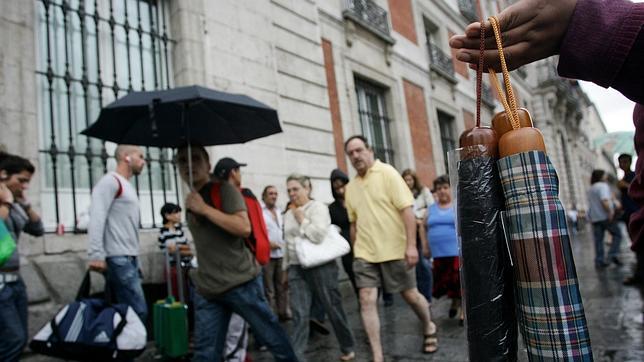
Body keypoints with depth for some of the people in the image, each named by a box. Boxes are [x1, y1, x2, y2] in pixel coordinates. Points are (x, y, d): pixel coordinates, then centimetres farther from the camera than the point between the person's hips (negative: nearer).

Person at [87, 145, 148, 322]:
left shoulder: (128, 186, 23)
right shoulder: (111, 181, -6)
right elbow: (97, 218, -17)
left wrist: (134, 257, 15)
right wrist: (96, 254, -25)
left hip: (129, 258, 10)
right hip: (118, 258, -10)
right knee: (138, 311, -11)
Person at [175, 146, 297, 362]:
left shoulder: (223, 189, -8)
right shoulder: (191, 200, 15)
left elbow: (244, 228, -23)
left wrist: (204, 209, -21)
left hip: (240, 282, -6)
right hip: (207, 288, 7)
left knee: (272, 337, 5)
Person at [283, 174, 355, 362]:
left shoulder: (318, 207, -6)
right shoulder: (288, 215, 13)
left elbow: (318, 235, -21)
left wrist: (302, 219, -11)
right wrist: (286, 268, 21)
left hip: (321, 266, -5)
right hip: (296, 269, 5)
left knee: (333, 309, 8)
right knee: (299, 315, -4)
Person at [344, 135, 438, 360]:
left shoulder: (387, 173, -7)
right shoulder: (350, 187, 9)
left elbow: (407, 209, -14)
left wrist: (411, 244, -20)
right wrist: (356, 251, 13)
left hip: (394, 250, -4)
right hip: (365, 253, 4)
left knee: (410, 294, 10)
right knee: (366, 300, -4)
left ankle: (429, 329, 39)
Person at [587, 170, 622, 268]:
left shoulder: (590, 189, 18)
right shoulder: (603, 186, -8)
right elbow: (604, 200, -21)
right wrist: (610, 212, -19)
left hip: (595, 218, 7)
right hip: (606, 216, -7)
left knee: (598, 239, 5)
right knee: (617, 235, 5)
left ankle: (599, 260, 4)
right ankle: (613, 254, -7)